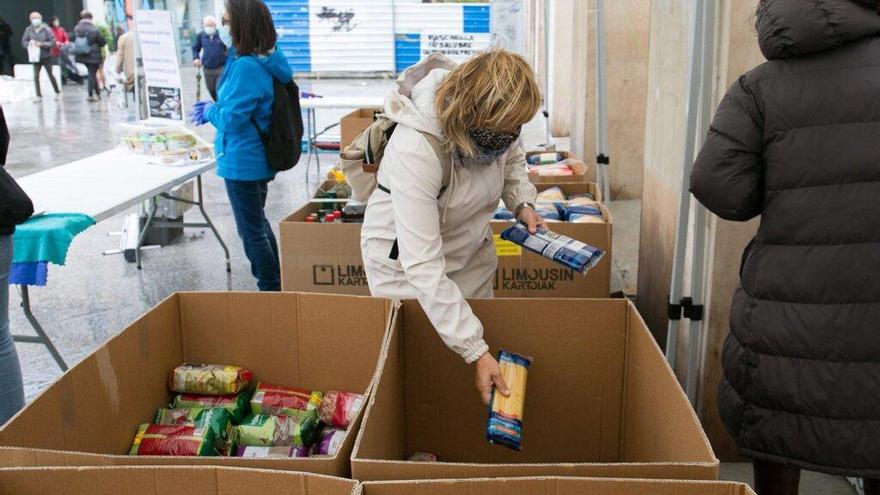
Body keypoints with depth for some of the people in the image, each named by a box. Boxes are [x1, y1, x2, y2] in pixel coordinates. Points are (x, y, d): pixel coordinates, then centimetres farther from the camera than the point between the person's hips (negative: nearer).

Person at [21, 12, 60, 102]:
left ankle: (57, 92, 28)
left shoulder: (46, 29, -12)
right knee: (36, 77, -2)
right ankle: (39, 96, 4)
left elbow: (53, 43, -14)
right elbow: (23, 42, 1)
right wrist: (29, 43, -20)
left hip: (46, 57, -2)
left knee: (50, 75, 11)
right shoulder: (29, 30, -5)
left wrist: (41, 44, -24)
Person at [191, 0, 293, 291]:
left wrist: (211, 111, -5)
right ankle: (274, 285, 35)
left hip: (243, 163, -10)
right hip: (260, 158, 10)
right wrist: (216, 109, 12)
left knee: (252, 232, 4)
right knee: (259, 224, 24)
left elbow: (232, 118, -24)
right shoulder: (268, 60, 4)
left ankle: (270, 292, 16)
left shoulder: (246, 67, -25)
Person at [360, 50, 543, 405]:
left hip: (469, 249, 6)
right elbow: (423, 266, -39)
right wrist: (476, 351, -38)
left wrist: (522, 203, -11)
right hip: (404, 258, -6)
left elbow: (512, 160, 9)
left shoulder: (494, 120, -19)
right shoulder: (414, 152, -39)